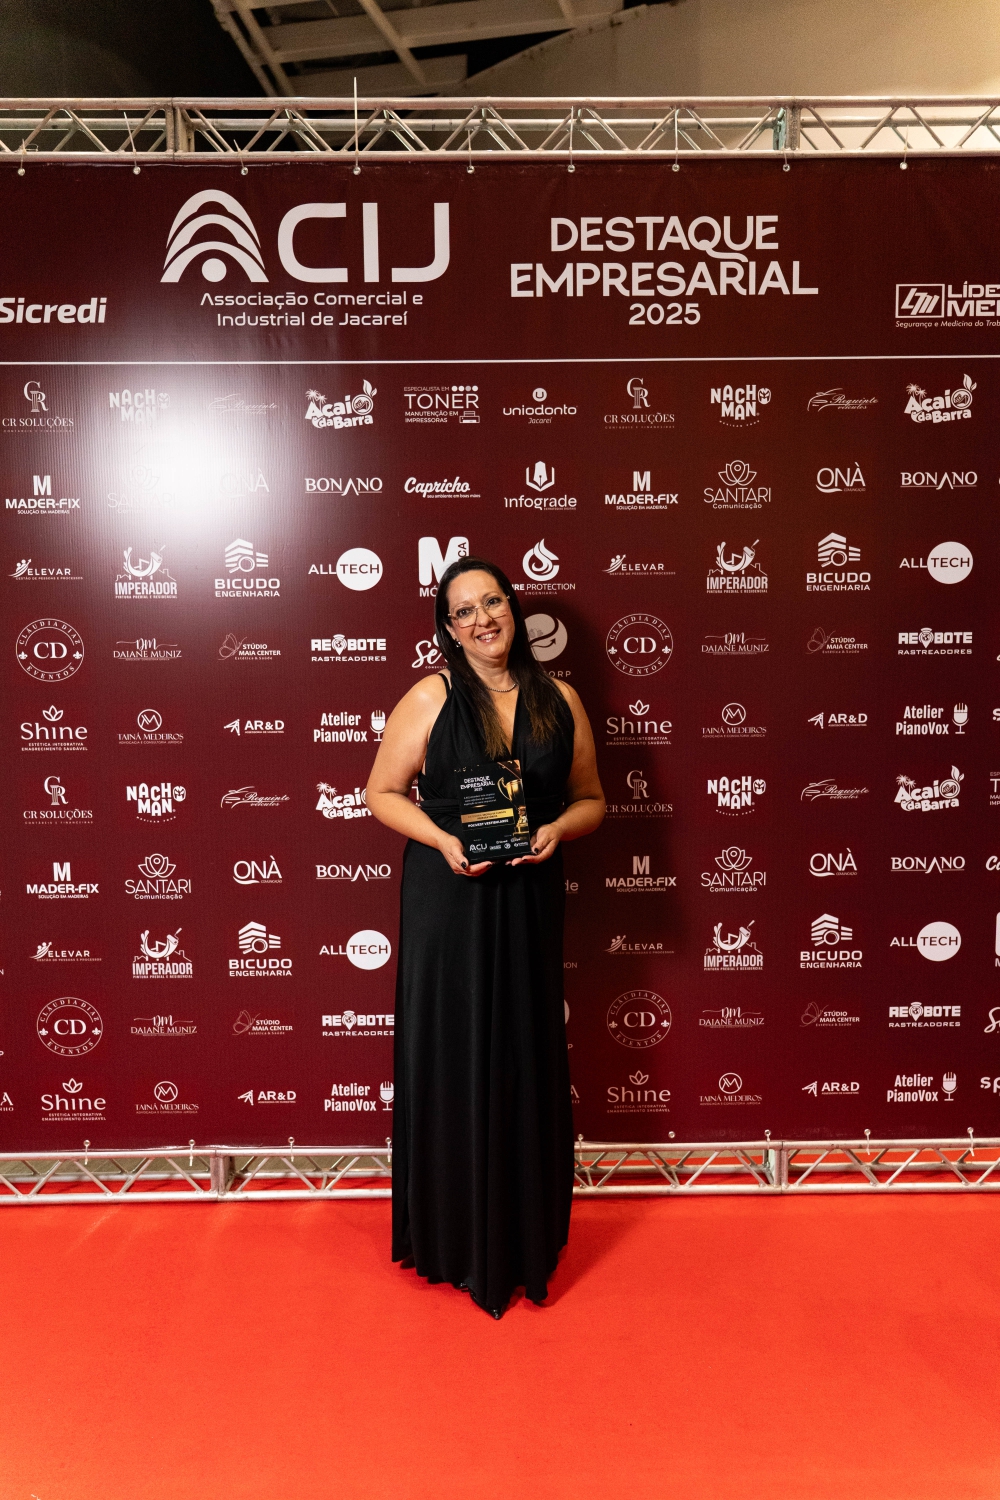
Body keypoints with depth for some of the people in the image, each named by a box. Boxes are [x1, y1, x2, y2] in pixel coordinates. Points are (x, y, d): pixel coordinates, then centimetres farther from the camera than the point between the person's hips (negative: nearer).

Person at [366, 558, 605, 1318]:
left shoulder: (560, 700, 4)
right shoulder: (430, 699, -4)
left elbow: (590, 798, 10)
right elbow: (383, 792, -1)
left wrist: (558, 829, -11)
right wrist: (442, 839, -16)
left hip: (529, 902, 3)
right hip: (448, 900, -2)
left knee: (526, 1061, 11)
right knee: (452, 1061, 6)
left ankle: (527, 1240, 30)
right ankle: (456, 1238, 25)